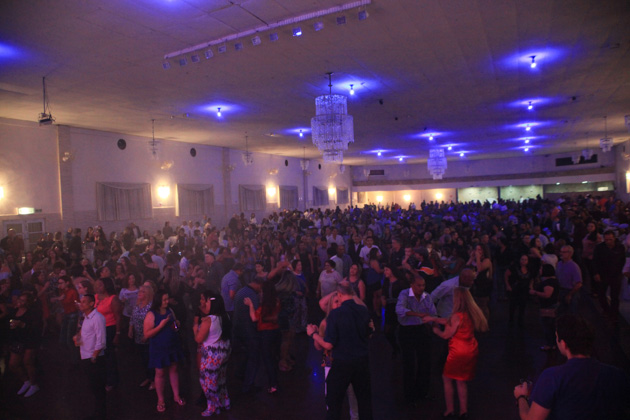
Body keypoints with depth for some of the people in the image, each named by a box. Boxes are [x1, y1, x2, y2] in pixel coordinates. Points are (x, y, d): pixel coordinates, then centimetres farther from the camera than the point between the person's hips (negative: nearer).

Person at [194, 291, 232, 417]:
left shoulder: (208, 320, -22)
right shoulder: (224, 317, 2)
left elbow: (199, 339, -19)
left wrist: (195, 329, 2)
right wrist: (204, 311, 19)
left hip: (212, 354, -8)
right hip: (224, 350, 8)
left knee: (209, 380, 10)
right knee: (221, 378, 23)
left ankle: (213, 408, 23)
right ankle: (224, 403, 36)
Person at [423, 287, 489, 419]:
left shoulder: (457, 316, -23)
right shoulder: (472, 313, 1)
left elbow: (446, 335, -13)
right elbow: (449, 322, 11)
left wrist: (435, 330, 6)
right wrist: (433, 318, 15)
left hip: (458, 353, -7)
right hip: (471, 351, 7)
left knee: (447, 378, 12)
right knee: (461, 381, 18)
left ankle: (450, 410, 19)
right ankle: (463, 411, 25)